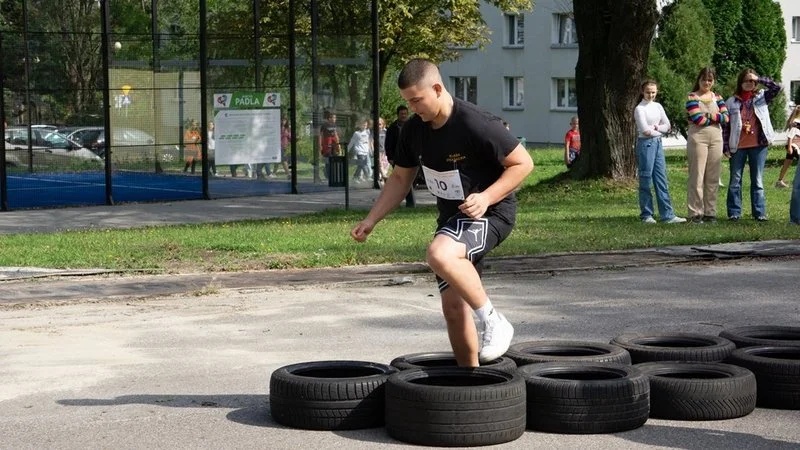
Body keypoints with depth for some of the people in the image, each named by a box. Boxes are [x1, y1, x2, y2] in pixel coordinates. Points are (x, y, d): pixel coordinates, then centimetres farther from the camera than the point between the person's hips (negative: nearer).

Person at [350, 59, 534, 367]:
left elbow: (523, 163, -17)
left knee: (440, 254, -35)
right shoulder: (414, 129, 0)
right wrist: (371, 220, 5)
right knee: (453, 304, 7)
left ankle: (492, 321, -19)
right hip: (452, 217, 8)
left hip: (490, 213, -8)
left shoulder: (476, 125, -23)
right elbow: (400, 179, 13)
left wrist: (486, 197, -28)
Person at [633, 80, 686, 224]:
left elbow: (667, 126, 9)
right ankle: (646, 215, 5)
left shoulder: (658, 106, 12)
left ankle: (667, 215, 3)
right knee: (646, 180, -2)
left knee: (662, 179, 4)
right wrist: (658, 130, 0)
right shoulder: (640, 109, -6)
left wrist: (656, 127, -7)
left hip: (658, 142, 6)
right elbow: (645, 130, -13)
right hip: (645, 143, -6)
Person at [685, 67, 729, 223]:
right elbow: (698, 119, -13)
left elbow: (726, 117, 1)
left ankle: (710, 212, 10)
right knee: (697, 176, -5)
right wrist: (717, 118, -2)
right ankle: (695, 213, -3)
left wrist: (710, 115, -10)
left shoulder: (717, 97, 14)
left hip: (716, 139, 5)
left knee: (713, 177, 5)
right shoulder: (692, 97, 0)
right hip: (698, 138, -5)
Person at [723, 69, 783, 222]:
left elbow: (778, 88, -9)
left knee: (758, 181, 4)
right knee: (735, 181, 5)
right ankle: (734, 212, 11)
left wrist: (759, 79, -12)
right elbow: (725, 126, 3)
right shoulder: (731, 102, 3)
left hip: (759, 146, 0)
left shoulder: (762, 97, 5)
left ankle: (759, 212, 6)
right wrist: (725, 147, -3)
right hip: (738, 146, 0)